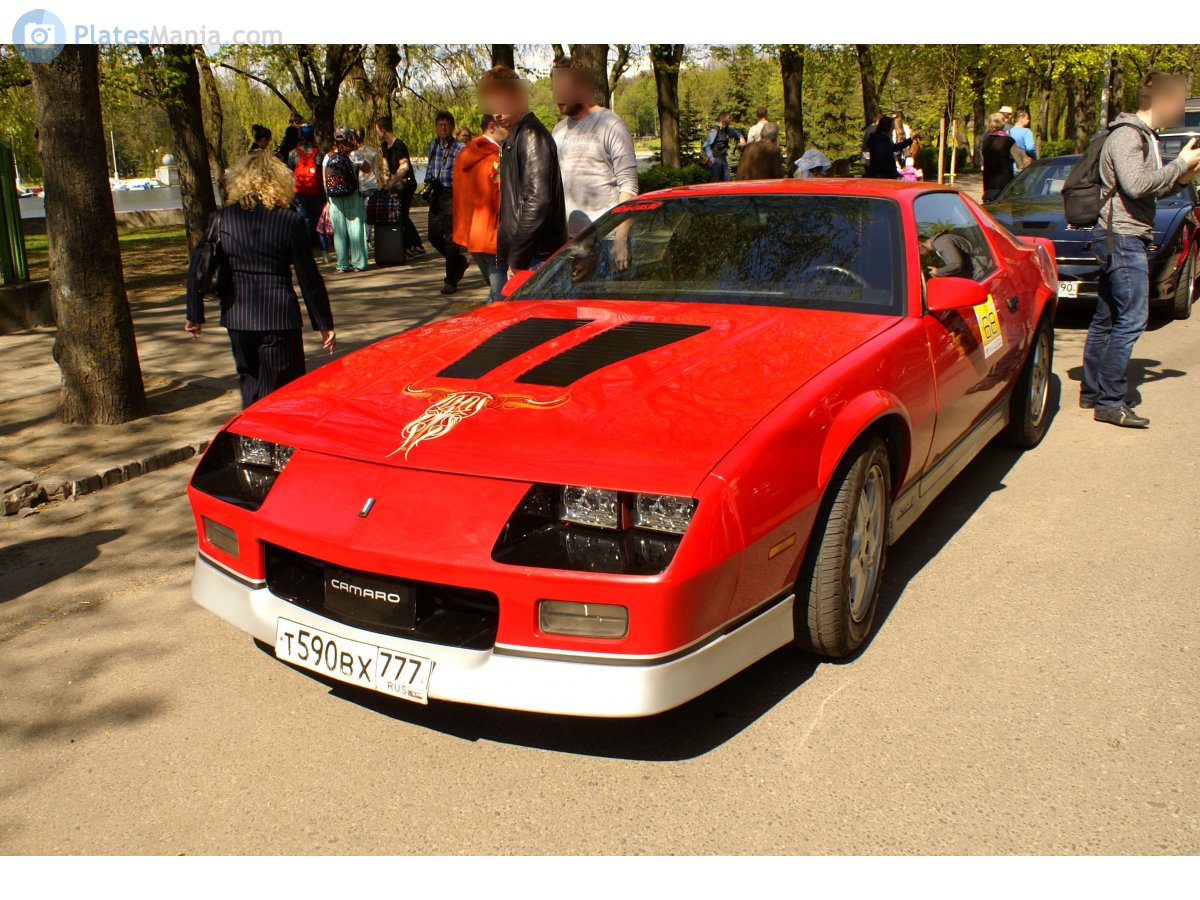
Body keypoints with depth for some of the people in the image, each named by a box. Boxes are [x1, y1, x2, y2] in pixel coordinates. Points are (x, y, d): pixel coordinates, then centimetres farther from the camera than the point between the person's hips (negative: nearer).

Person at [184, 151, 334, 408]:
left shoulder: (221, 219, 0)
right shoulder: (291, 221, -8)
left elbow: (197, 269, 3)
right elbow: (309, 277, -6)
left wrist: (195, 316, 13)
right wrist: (324, 324, 2)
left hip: (237, 316, 4)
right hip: (279, 317, -3)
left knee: (249, 380, 23)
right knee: (279, 390, 6)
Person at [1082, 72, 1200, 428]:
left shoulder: (1144, 136, 19)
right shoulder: (1126, 135, -12)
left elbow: (1151, 189, 24)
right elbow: (1135, 185, -23)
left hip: (1121, 238, 10)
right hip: (1122, 237, -10)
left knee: (1106, 319, 12)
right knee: (1131, 319, -12)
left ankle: (1092, 392, 19)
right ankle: (1110, 402, -9)